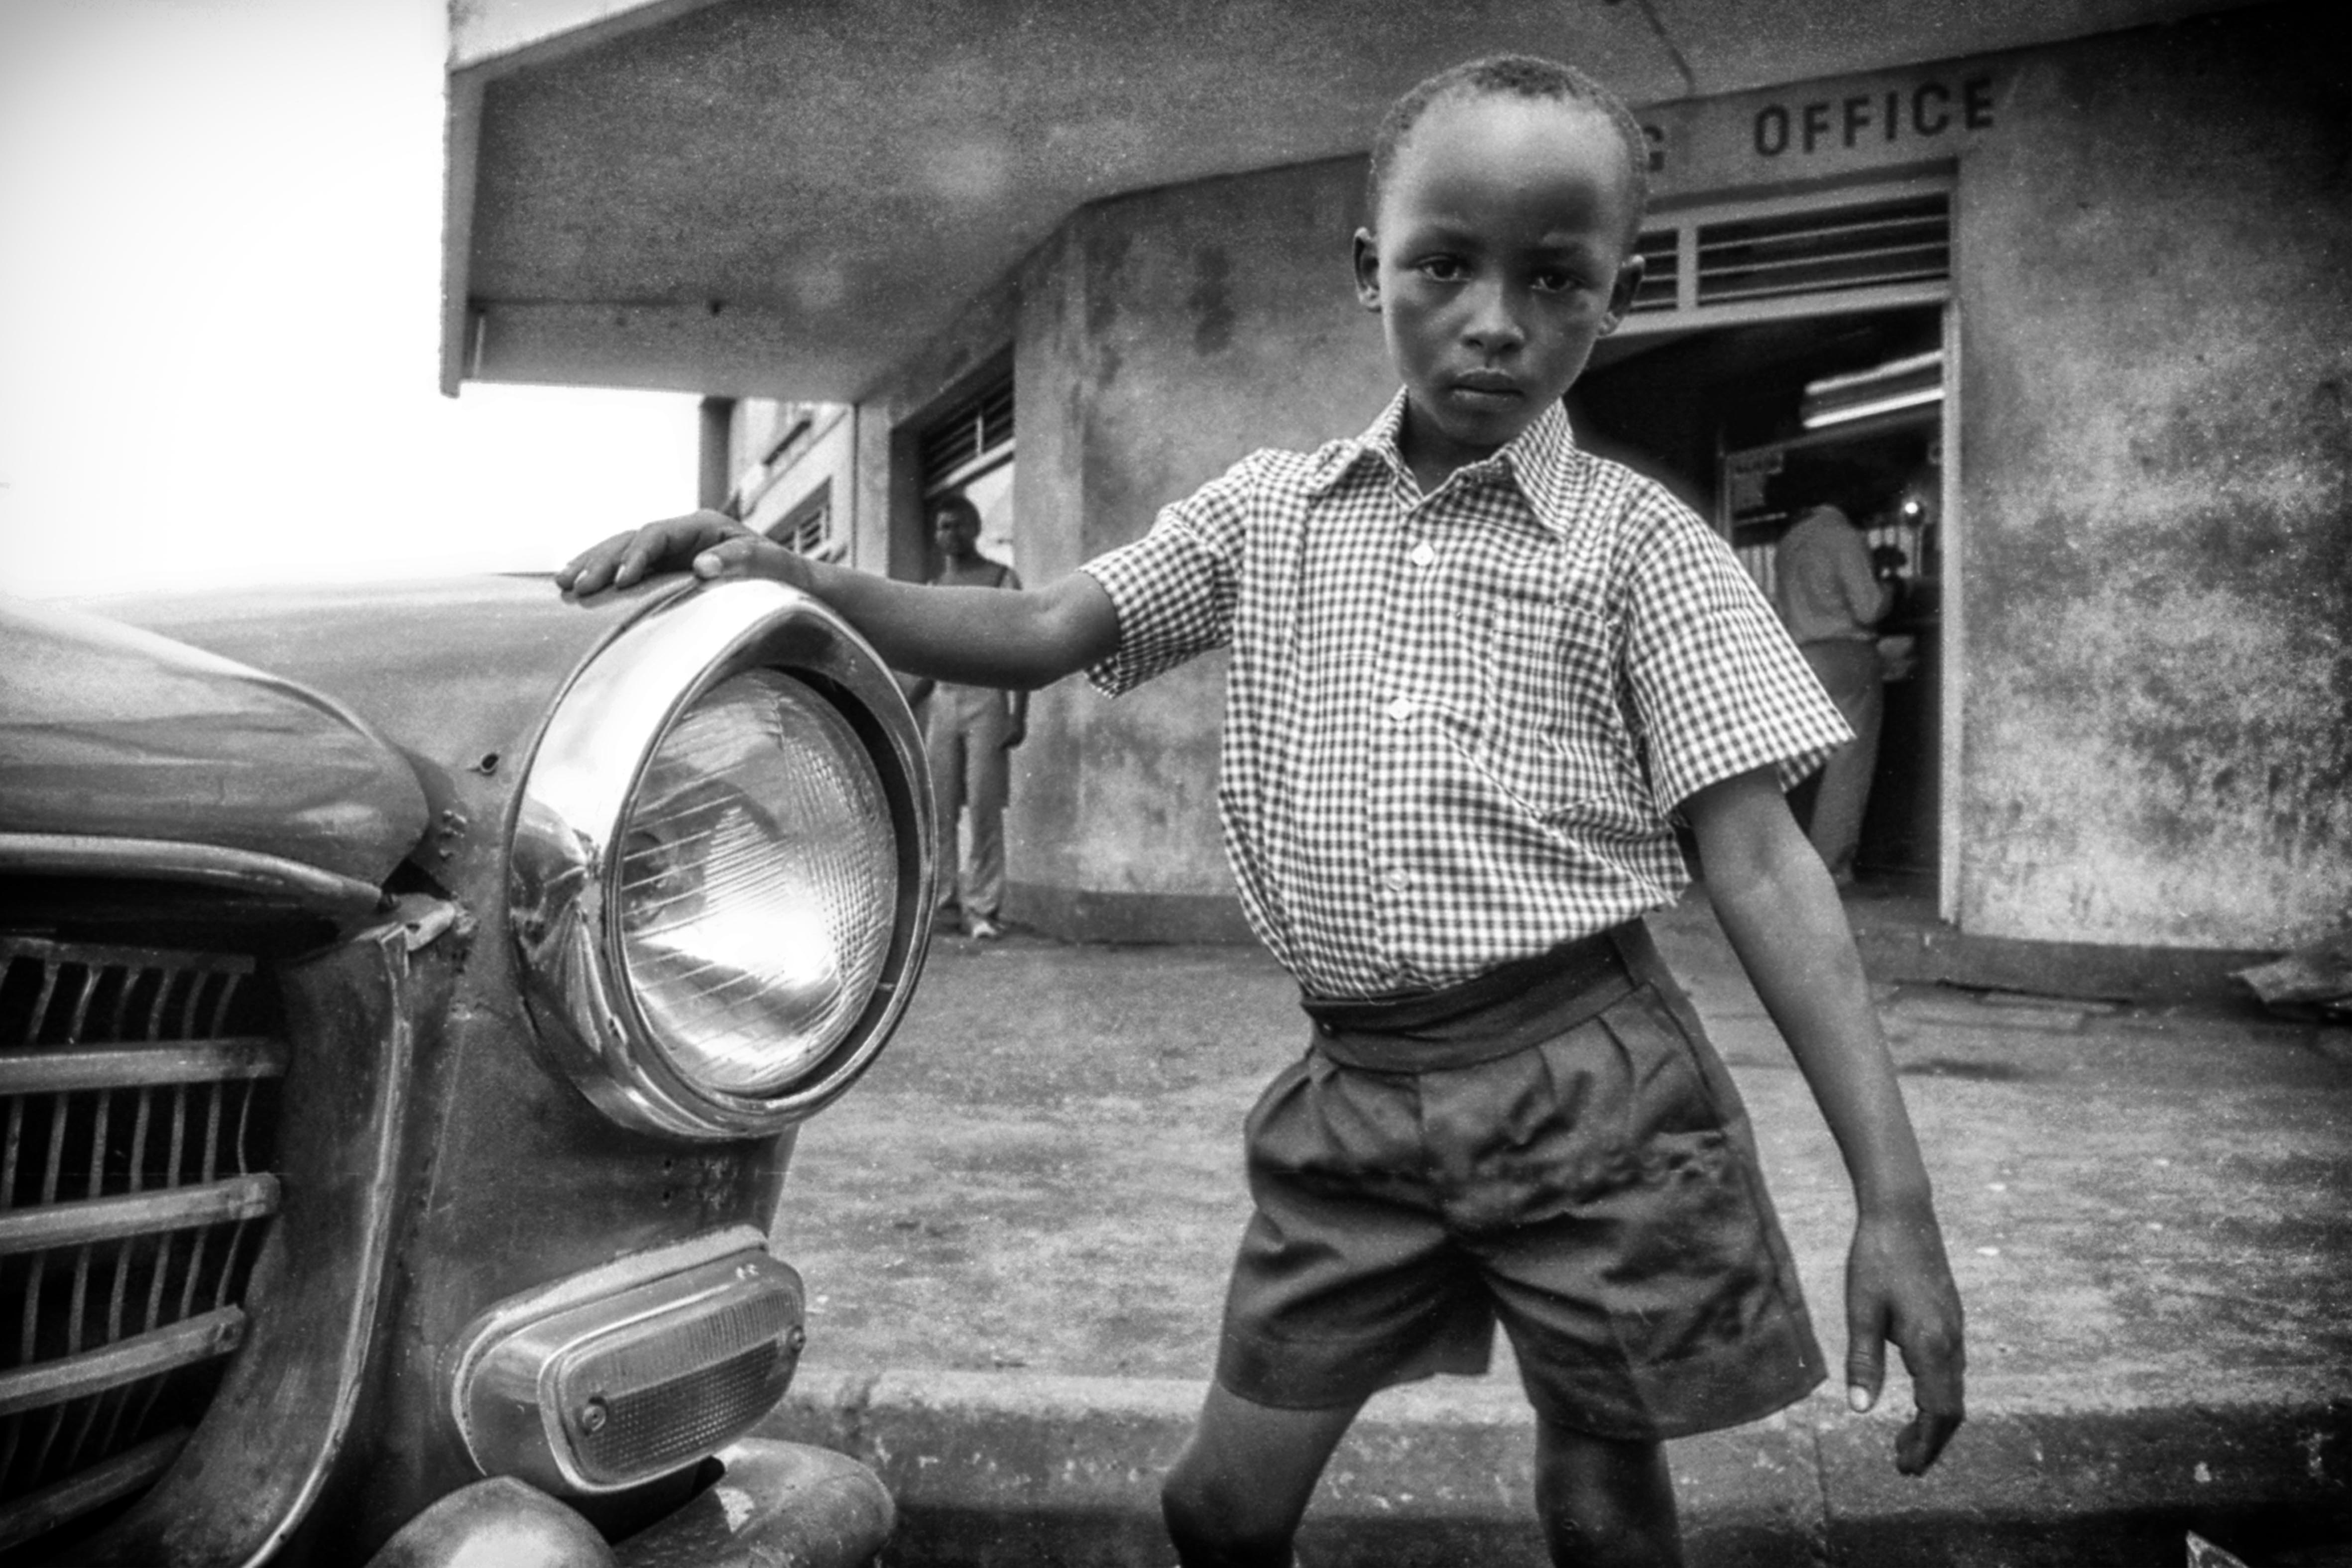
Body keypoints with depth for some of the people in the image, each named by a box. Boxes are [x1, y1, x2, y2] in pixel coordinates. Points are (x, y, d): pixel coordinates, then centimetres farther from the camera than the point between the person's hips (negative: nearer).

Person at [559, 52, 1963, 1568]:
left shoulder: (1641, 542, -4)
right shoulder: (1267, 508, 7)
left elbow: (1760, 863, -8)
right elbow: (1041, 632, 4)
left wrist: (1896, 1200, -13)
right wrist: (785, 576, -12)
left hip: (1586, 1088, -2)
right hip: (1353, 1096, 3)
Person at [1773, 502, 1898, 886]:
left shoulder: (1789, 543, 14)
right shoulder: (1844, 538, -8)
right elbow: (1868, 608, -12)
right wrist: (1888, 586, 10)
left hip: (1800, 659, 7)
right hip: (1847, 657, -7)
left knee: (1819, 763, 10)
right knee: (1848, 765, -2)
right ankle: (1831, 865, -4)